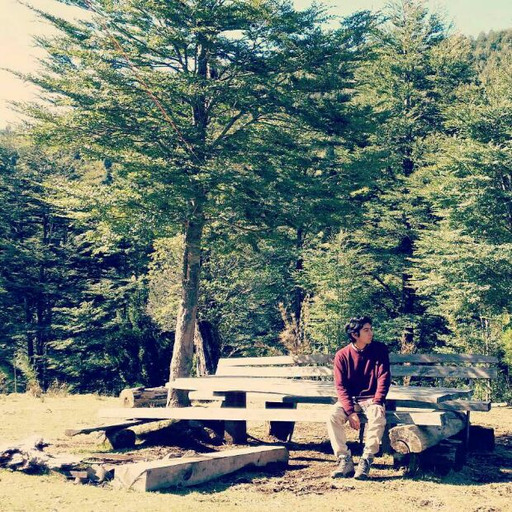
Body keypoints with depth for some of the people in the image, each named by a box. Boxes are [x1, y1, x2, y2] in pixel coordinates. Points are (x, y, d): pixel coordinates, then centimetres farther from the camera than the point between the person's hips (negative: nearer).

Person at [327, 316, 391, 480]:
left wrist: (376, 404, -20)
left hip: (371, 399, -1)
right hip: (349, 400, 1)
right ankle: (345, 461, -20)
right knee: (333, 416, -29)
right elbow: (341, 386, -8)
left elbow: (384, 377, -7)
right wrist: (350, 411, -21)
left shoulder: (380, 350, -2)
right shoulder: (342, 355, -4)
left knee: (378, 416, -34)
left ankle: (366, 462, -25)